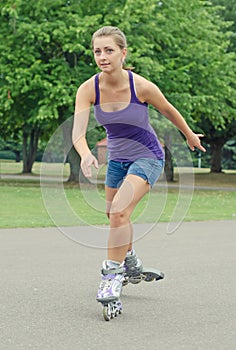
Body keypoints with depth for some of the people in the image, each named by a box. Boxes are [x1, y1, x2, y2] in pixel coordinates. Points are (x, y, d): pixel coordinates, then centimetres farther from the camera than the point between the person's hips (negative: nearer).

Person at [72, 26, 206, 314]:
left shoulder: (141, 86, -24)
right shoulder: (88, 89, -16)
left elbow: (168, 110, -5)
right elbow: (78, 131, -26)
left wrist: (190, 136, 11)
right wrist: (85, 154, -47)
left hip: (147, 157, -5)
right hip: (117, 158, 5)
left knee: (119, 211, -23)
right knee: (113, 214, 18)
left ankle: (114, 273, -11)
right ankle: (131, 262, 44)